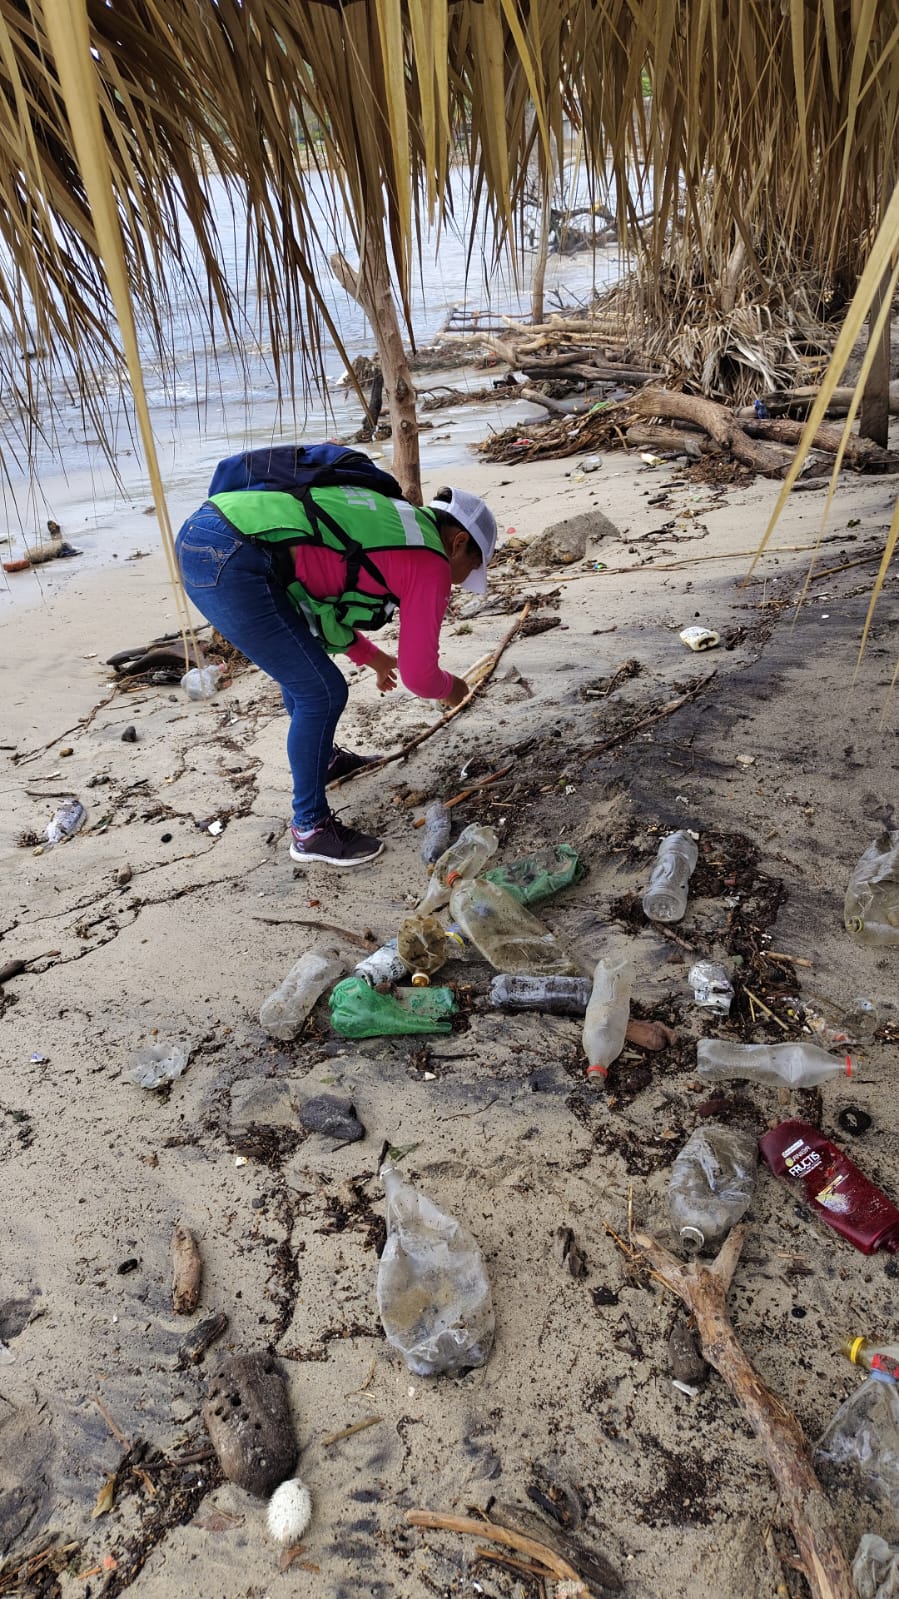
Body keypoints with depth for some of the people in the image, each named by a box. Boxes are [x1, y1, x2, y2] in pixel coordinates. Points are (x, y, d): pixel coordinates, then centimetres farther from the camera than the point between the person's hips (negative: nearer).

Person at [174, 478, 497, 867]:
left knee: (302, 666, 27)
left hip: (200, 534, 10)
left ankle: (322, 759, 48)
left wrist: (372, 657, 42)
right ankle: (309, 829, 11)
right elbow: (418, 673, 1)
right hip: (226, 561, -10)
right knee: (321, 692, -2)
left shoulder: (390, 520, 24)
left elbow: (323, 585, 35)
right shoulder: (430, 562, -1)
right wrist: (450, 688, 24)